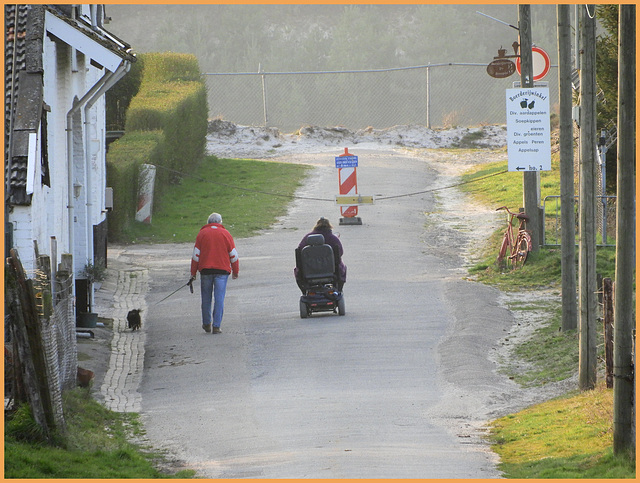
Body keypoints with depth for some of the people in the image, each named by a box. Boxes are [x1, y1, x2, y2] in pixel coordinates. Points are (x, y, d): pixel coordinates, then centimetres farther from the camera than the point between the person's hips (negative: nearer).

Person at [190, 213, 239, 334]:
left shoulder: (202, 234, 4)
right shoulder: (225, 234, 3)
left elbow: (196, 254, 3)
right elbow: (233, 255, 4)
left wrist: (193, 273, 8)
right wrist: (235, 271, 14)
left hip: (205, 269, 1)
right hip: (222, 270, -1)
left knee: (206, 298, 13)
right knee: (219, 298, 0)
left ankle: (207, 324, 20)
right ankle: (216, 326, -4)